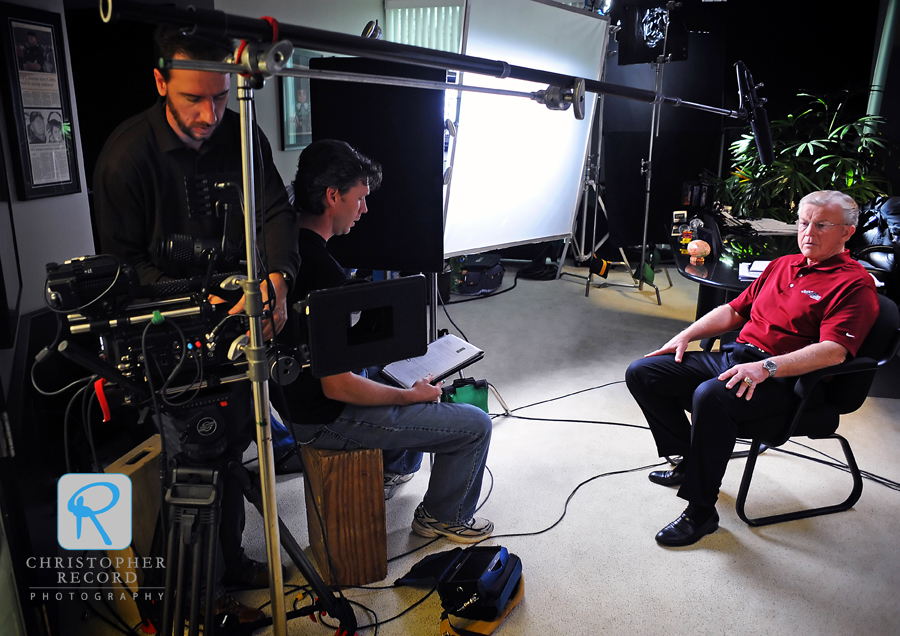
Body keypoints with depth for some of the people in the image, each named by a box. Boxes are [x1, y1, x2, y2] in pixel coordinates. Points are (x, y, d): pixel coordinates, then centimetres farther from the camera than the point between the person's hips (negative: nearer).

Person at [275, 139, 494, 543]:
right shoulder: (324, 273, -31)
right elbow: (337, 387, -28)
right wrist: (411, 395, -13)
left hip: (297, 393, 10)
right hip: (324, 420, -10)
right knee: (475, 425, -2)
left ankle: (394, 468, 42)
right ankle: (443, 517, 22)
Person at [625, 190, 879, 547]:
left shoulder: (855, 284, -4)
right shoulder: (782, 265, 21)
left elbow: (834, 351, -18)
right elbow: (734, 311, 24)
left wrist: (766, 367, -30)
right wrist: (686, 335, 10)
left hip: (781, 381, -8)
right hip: (734, 358, 8)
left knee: (710, 396, -39)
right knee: (641, 373, -4)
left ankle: (701, 512, -21)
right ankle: (691, 460, 12)